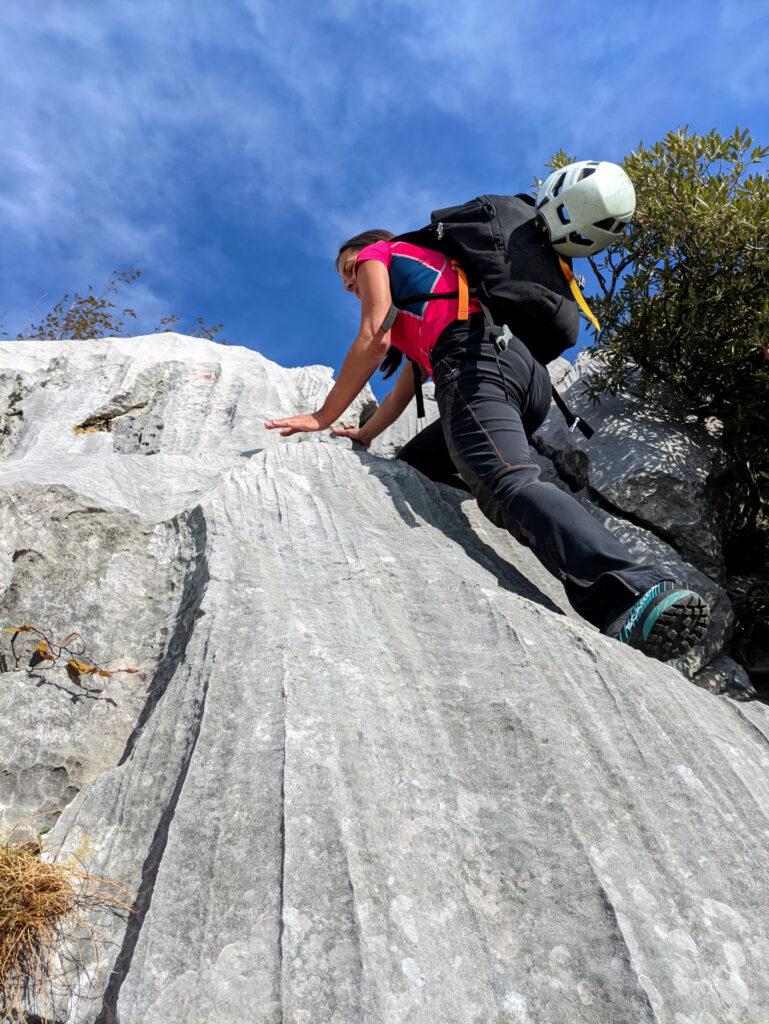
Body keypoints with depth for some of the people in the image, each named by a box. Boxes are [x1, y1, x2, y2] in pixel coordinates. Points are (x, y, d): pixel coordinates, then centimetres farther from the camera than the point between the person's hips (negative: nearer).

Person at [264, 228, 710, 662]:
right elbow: (408, 383, 44)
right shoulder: (430, 271, 46)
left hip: (476, 360, -9)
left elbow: (374, 340, 5)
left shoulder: (376, 254, 23)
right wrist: (365, 435, 50)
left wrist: (323, 417, 11)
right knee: (413, 464, 19)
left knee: (510, 484, -29)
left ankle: (639, 591, -51)